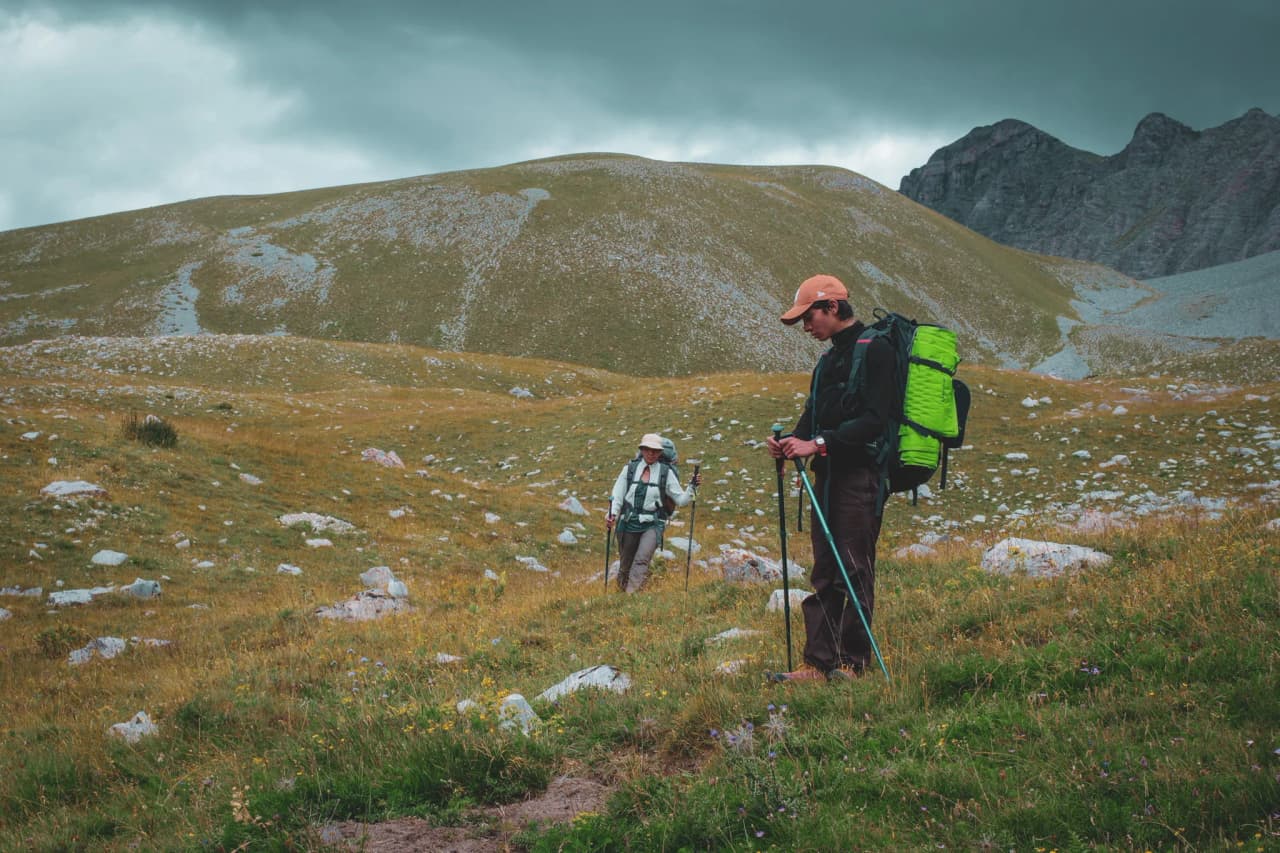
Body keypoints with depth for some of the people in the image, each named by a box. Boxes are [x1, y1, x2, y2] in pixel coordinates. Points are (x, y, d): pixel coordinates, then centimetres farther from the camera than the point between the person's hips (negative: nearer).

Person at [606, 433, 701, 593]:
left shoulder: (666, 473, 3)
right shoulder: (629, 469, 6)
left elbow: (681, 500, 5)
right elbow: (617, 496, 5)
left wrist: (692, 487, -11)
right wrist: (612, 515, -11)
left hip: (652, 525, -2)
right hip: (628, 524, 2)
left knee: (641, 560, -23)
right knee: (625, 566, 9)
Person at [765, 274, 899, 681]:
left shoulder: (875, 350, -8)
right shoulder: (829, 360, 22)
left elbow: (874, 419, -17)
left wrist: (818, 444, -20)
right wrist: (793, 440, -1)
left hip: (861, 475, -9)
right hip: (829, 475, 9)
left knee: (855, 571, -7)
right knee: (824, 575, 7)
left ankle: (851, 664, -3)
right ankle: (819, 662, 8)